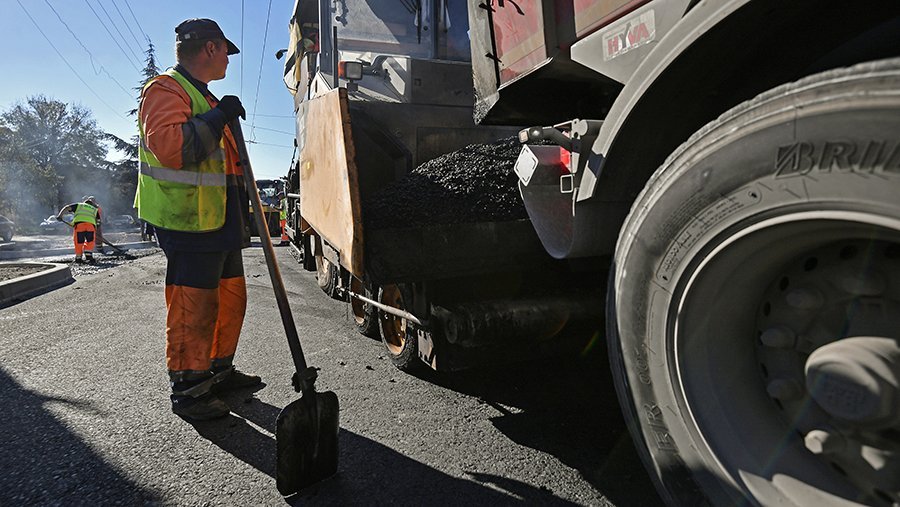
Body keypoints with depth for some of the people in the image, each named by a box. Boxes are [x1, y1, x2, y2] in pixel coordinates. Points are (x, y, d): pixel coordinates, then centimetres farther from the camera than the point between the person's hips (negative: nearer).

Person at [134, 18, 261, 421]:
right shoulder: (166, 89, -7)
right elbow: (167, 146, -26)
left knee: (231, 297, 15)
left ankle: (219, 371, 29)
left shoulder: (204, 97, 25)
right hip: (188, 223, -10)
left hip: (219, 222, 10)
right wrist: (218, 118, -19)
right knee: (192, 308, -6)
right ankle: (187, 391, 6)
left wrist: (242, 216, 28)